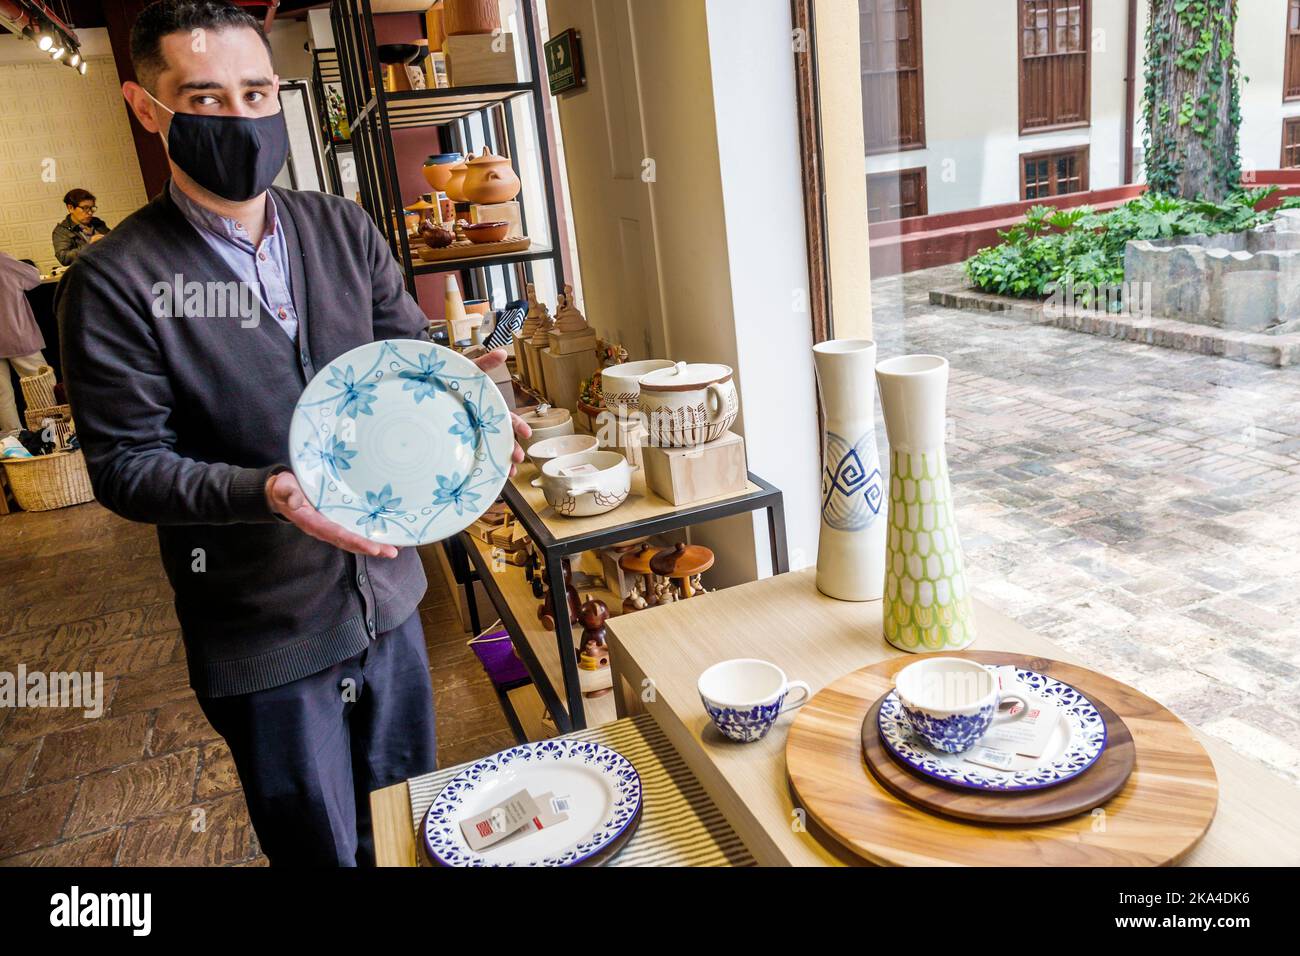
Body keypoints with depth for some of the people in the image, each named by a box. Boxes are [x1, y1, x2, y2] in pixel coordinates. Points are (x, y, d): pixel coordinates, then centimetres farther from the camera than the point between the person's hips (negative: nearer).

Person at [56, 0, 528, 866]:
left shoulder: (343, 228, 2)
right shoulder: (117, 282, -12)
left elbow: (410, 350, 4)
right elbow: (126, 465, -12)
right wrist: (266, 492, -29)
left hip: (387, 592, 5)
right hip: (264, 635, -4)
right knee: (324, 850, 16)